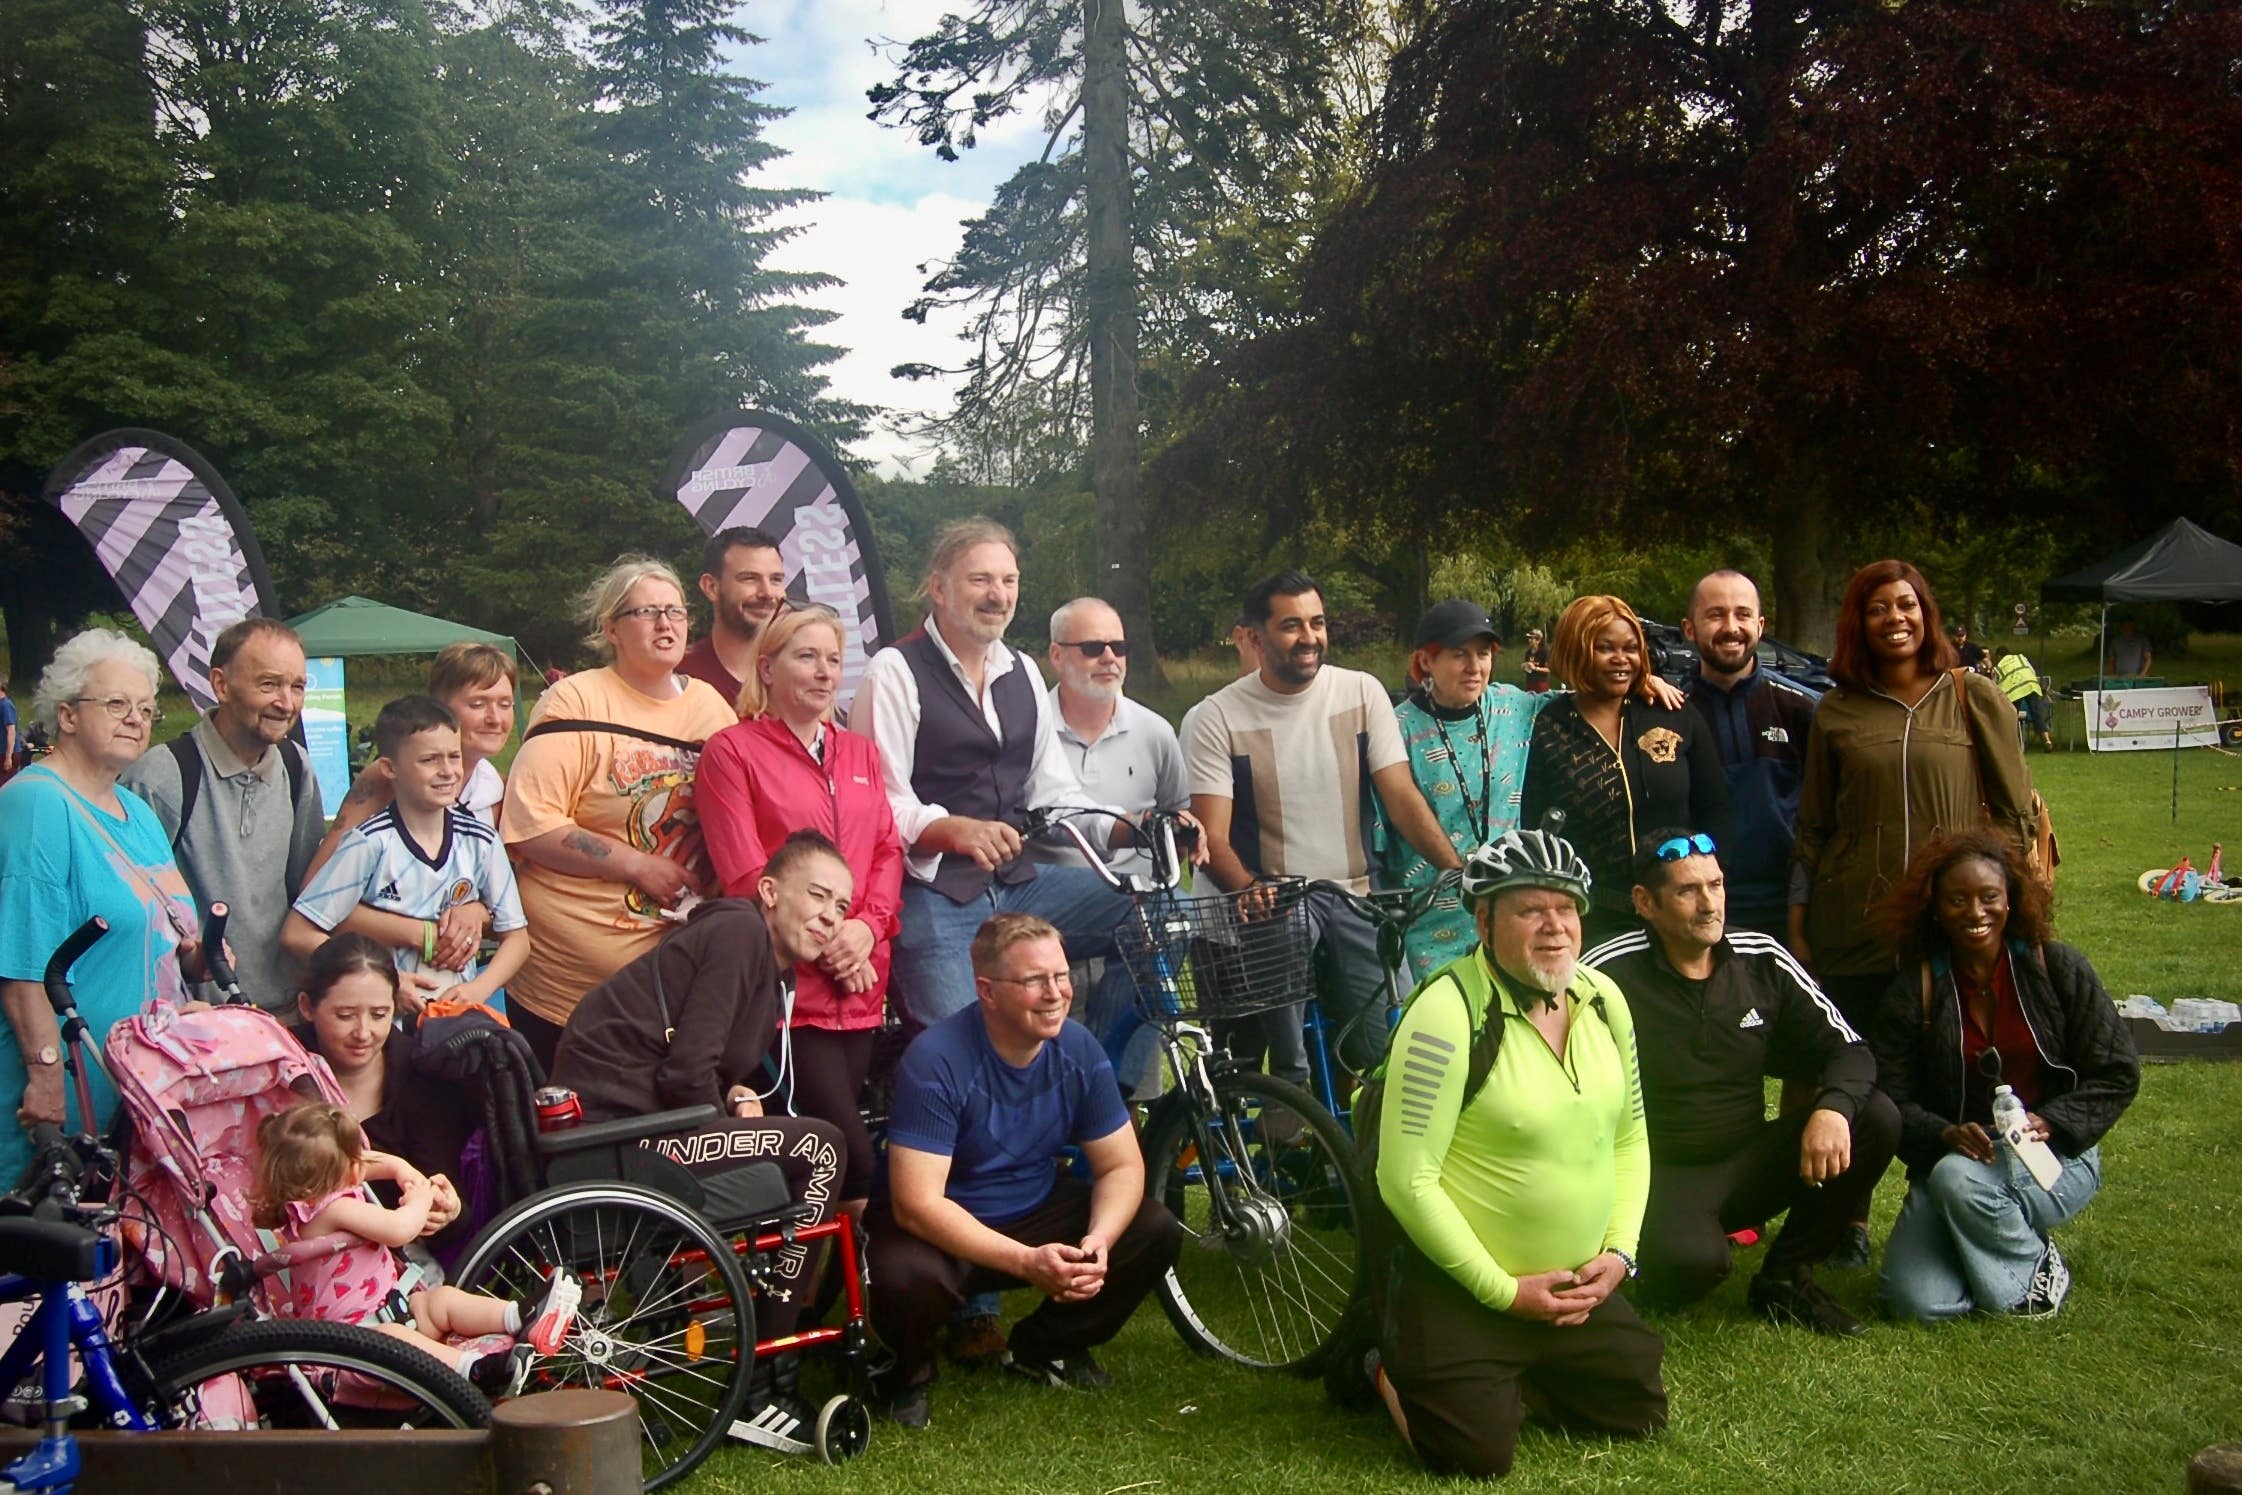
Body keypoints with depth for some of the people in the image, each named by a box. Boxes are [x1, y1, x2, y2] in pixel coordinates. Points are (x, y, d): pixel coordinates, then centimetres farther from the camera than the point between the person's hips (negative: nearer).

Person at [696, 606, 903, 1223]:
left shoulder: (861, 754, 18)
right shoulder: (732, 751, -1)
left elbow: (888, 850, 12)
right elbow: (744, 873, -7)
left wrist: (866, 926, -6)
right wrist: (825, 942, -11)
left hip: (860, 986, 6)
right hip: (787, 987, -6)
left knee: (837, 1146, 8)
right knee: (853, 1157, -13)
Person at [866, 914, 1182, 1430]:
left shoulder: (1079, 1050, -10)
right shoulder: (936, 1061, -27)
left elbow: (1122, 1165, -5)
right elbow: (917, 1204, -30)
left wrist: (1098, 1242, -27)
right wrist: (1026, 1261, -38)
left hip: (1037, 1211, 6)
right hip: (945, 1230, -5)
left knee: (1157, 1231, -13)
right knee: (905, 1275, -38)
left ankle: (1043, 1347, 10)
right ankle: (909, 1370, 0)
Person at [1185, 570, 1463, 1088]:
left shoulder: (1362, 693, 4)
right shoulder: (1220, 718, -3)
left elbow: (1401, 797, -1)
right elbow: (1212, 836, -9)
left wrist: (1458, 871, -15)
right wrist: (1253, 892, -29)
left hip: (1355, 900, 3)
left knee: (1382, 1048, -8)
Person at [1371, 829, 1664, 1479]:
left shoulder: (1604, 1000, 1)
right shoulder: (1448, 1012, -22)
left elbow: (1629, 1141, 12)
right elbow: (1407, 1180, -23)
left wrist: (1619, 1253, -1)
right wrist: (1504, 1291, -18)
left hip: (1580, 1288, 7)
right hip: (1460, 1287, -7)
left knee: (1641, 1416, 11)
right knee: (1479, 1455, -11)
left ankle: (1511, 1379, 30)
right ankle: (1391, 1367, 17)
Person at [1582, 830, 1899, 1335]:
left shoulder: (1762, 960, 1)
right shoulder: (1610, 975, -14)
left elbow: (1848, 1049, 2)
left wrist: (1833, 1106, -21)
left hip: (1748, 1164, 5)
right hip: (1661, 1174, -5)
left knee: (1876, 1118, -14)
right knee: (1693, 1260, -37)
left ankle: (1783, 1279, 1)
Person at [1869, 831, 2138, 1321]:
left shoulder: (2057, 968, -2)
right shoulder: (1914, 990, -1)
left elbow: (2117, 1073, -1)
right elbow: (1895, 1101, -4)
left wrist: (2049, 1123, -18)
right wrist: (1944, 1136, -25)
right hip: (1953, 1158, 2)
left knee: (1959, 1178, -35)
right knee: (1915, 1300, -18)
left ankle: (2035, 1265, -5)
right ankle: (2006, 1247, 12)